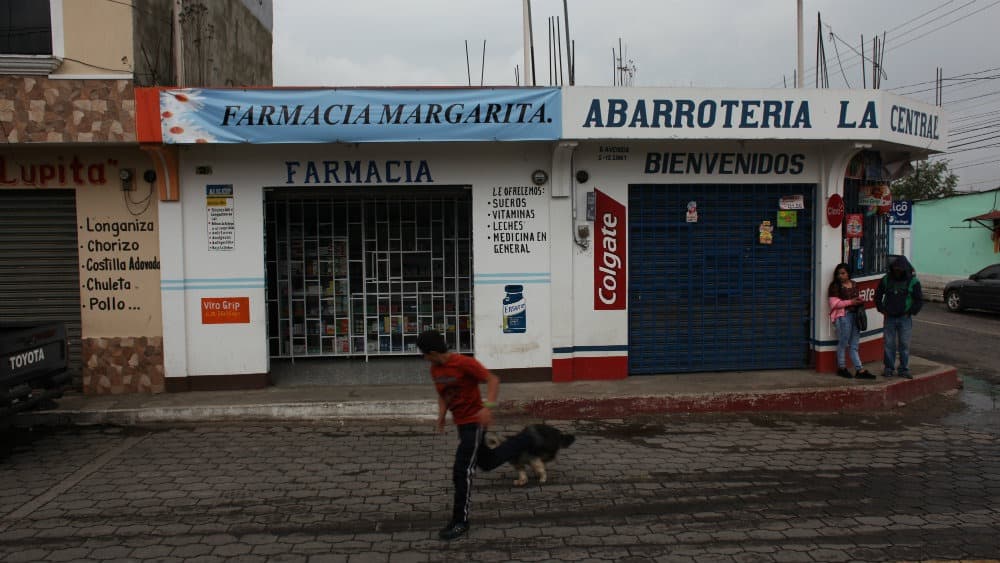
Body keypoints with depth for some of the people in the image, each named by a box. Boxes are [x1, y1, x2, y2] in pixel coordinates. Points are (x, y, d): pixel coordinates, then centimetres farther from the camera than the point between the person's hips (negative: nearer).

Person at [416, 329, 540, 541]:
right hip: (461, 424, 9)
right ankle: (526, 440, 37)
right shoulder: (435, 370, 2)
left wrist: (488, 407, -31)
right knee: (488, 462, 22)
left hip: (474, 423, -9)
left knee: (462, 472, -9)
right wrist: (441, 416, -1)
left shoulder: (464, 363, -21)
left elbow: (493, 380, -19)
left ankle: (460, 522, 3)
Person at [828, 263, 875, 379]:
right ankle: (841, 367, 13)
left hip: (855, 315, 6)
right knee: (843, 343, 1)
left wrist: (860, 301, 6)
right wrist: (850, 302, -16)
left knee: (854, 345, 8)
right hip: (843, 316, -6)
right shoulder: (835, 286, -5)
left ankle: (860, 370, 9)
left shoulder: (854, 284, 15)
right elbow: (834, 303, -11)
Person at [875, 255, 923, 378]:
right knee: (889, 344, 4)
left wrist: (910, 312, -5)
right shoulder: (886, 279, 3)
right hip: (889, 318, 1)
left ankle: (903, 369, 10)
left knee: (904, 344, 2)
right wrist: (882, 309, 4)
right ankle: (889, 368, 12)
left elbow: (919, 300, 3)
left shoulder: (913, 281, -2)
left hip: (905, 318, -1)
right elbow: (878, 295, 14)